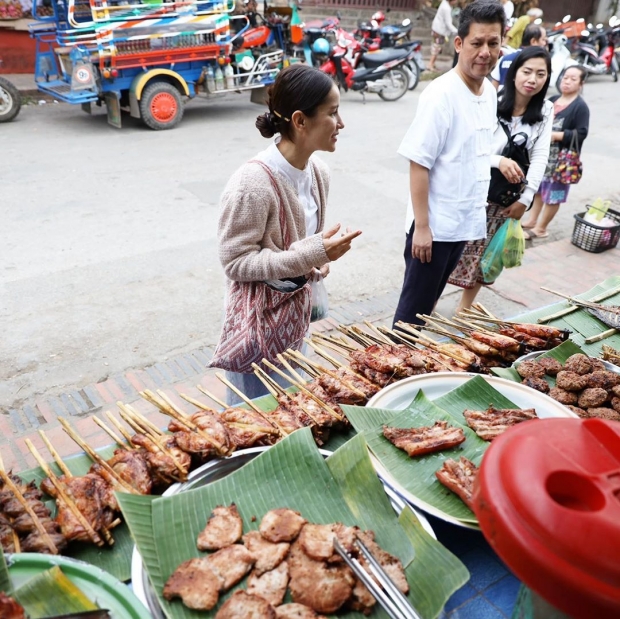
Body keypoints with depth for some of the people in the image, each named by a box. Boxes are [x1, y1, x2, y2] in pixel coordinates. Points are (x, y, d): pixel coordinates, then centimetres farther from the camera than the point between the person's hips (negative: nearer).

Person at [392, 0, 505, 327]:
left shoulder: (490, 92, 6)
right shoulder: (441, 95, -17)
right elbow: (419, 164, -19)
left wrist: (478, 211, 17)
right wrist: (421, 226, -20)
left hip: (465, 221, 8)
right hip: (435, 224, -7)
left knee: (429, 300, 20)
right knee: (414, 306, 5)